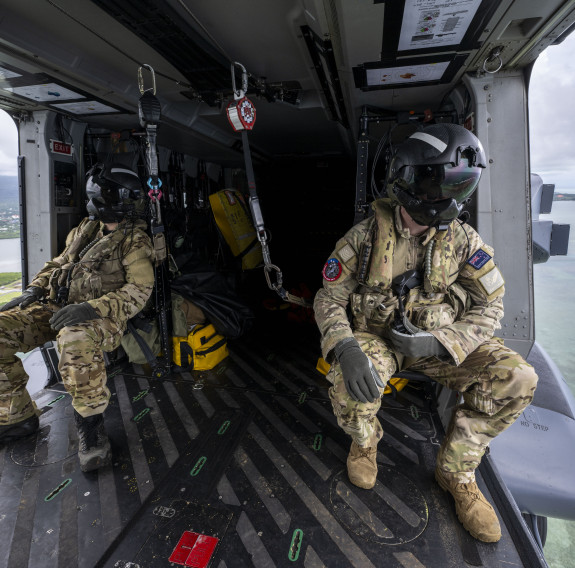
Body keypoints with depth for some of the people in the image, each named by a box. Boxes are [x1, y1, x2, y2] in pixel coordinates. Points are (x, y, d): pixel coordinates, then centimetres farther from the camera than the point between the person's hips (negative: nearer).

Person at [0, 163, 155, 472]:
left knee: (76, 339, -42)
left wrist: (94, 307, -30)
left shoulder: (135, 241, -5)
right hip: (58, 306, 8)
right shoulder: (87, 229, 17)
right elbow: (59, 263, 26)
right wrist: (34, 289, 7)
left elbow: (140, 290, -17)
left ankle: (89, 420, -19)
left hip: (102, 316, -7)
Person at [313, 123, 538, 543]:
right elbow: (329, 300, -10)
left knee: (516, 378, -18)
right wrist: (347, 349, -31)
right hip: (376, 336, -2)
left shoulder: (463, 240, -7)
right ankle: (365, 440, 6)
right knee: (349, 383, -34)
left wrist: (441, 342, -21)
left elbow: (491, 305, -3)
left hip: (438, 340, 3)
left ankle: (456, 472, 4)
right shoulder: (364, 237, -14)